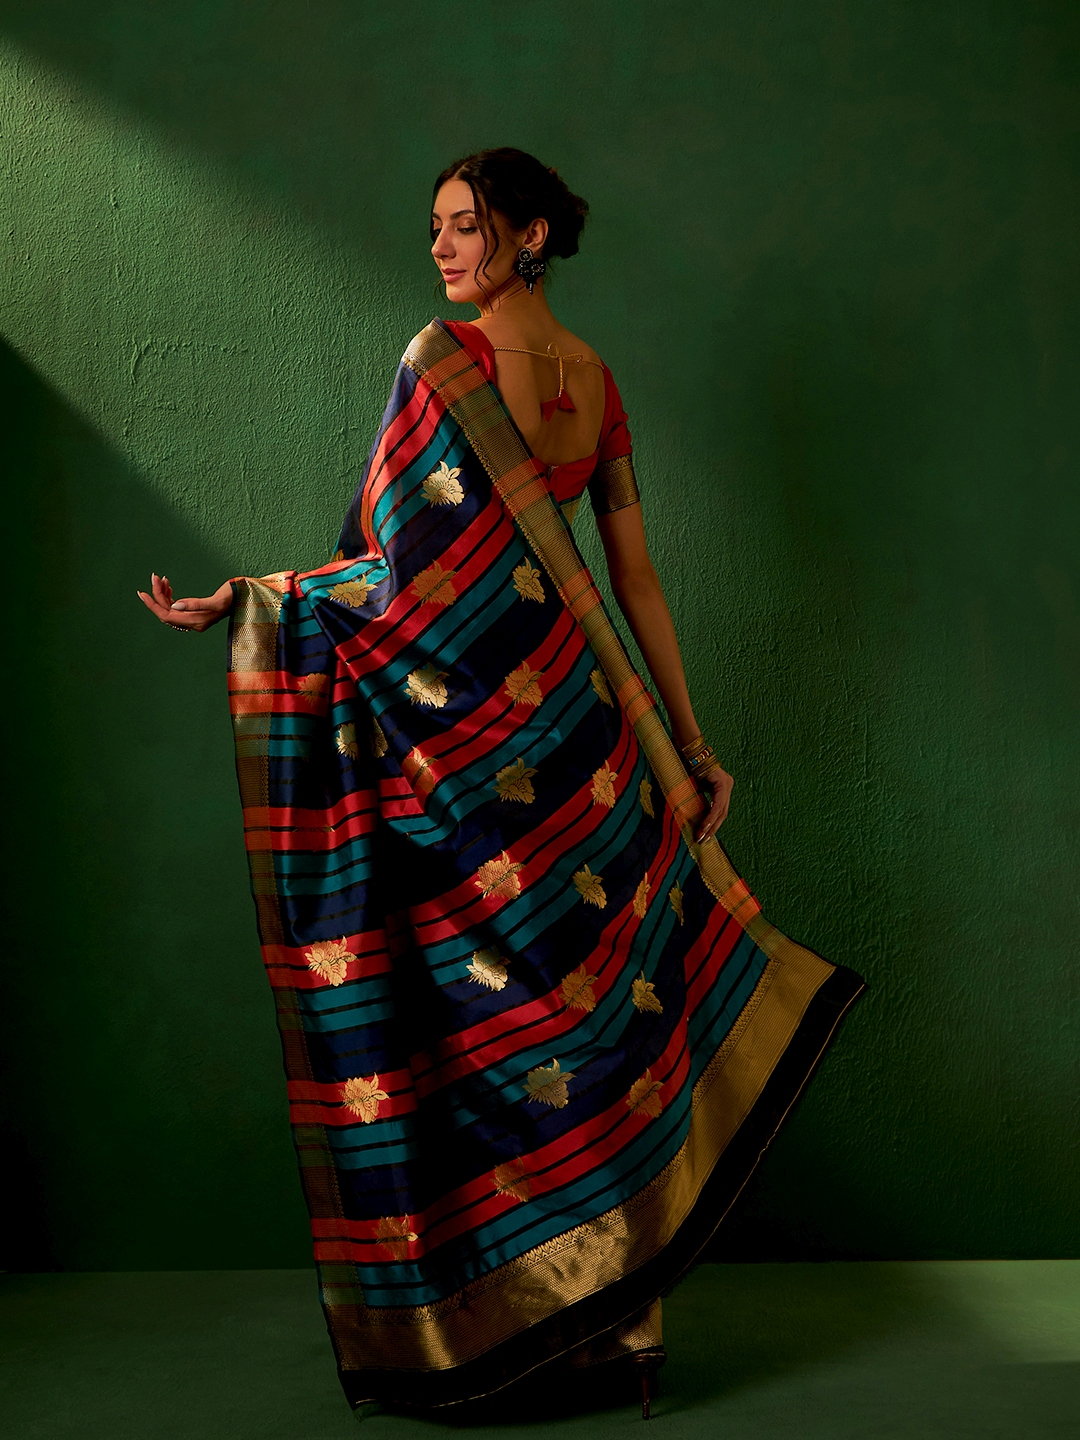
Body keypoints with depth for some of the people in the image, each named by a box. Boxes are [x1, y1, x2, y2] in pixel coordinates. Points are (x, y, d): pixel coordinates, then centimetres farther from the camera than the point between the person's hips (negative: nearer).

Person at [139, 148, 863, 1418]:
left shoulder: (446, 361, -11)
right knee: (594, 992, 12)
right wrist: (688, 741, 17)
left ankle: (469, 1315, 14)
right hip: (570, 726, 7)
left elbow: (398, 571, -15)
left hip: (462, 730, -7)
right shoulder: (594, 378, 11)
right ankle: (622, 1305, 22)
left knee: (459, 1014, 3)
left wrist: (235, 600, -5)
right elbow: (635, 576, 12)